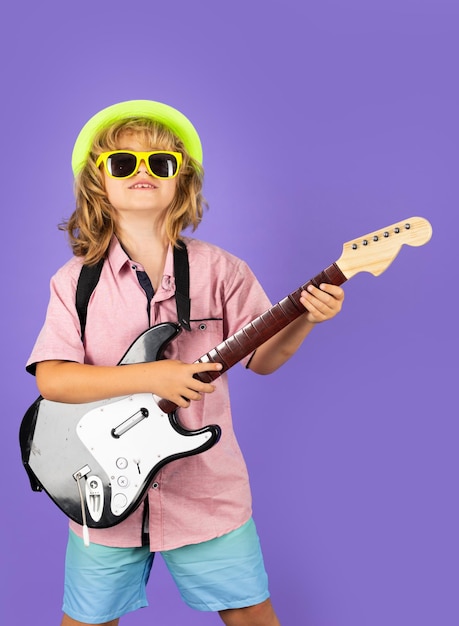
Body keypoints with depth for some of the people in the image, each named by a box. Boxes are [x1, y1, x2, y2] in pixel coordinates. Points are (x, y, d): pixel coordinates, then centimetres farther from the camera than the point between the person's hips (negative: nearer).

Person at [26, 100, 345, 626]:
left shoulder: (219, 270, -4)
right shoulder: (75, 281, -4)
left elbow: (262, 357, -1)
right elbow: (51, 378, -13)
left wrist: (304, 319, -21)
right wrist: (150, 376, -23)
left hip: (206, 491, 0)